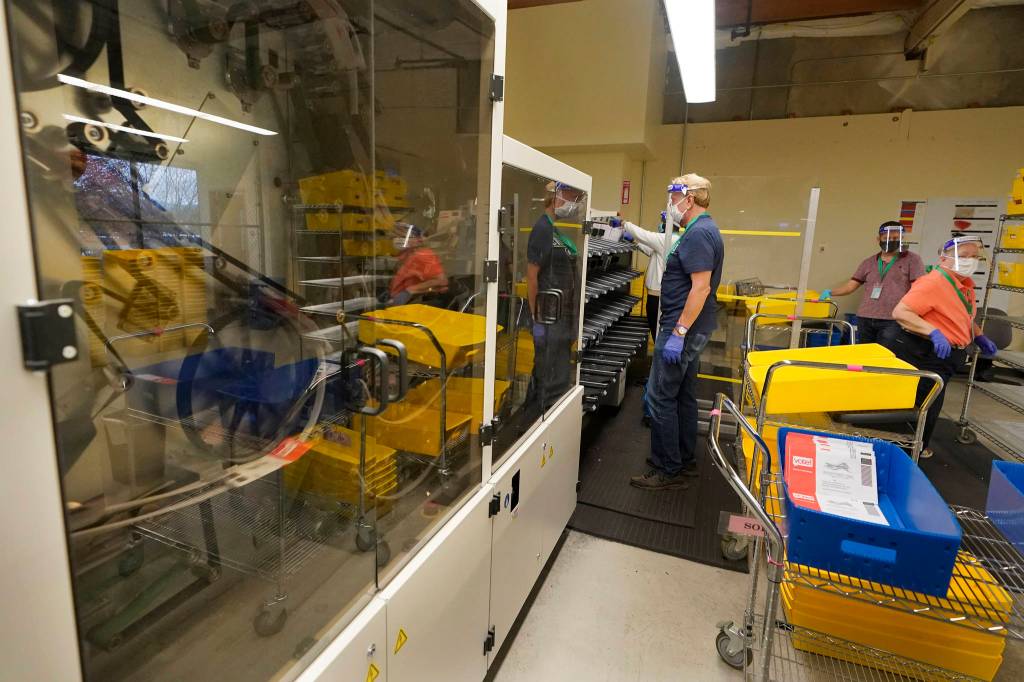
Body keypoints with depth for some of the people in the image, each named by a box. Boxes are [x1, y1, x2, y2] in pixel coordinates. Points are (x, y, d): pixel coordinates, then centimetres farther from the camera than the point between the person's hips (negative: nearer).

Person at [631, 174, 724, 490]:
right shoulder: (703, 230, 14)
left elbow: (701, 287, -25)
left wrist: (678, 333, -26)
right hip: (690, 328, 11)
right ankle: (685, 460, 28)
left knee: (660, 396, -5)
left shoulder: (699, 234, -18)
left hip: (684, 327, -11)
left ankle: (668, 470, 4)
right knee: (683, 395, 16)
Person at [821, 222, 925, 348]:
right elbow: (851, 285, 14)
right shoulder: (868, 263, 16)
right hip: (865, 319, 4)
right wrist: (830, 292, -4)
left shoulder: (912, 260, 7)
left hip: (892, 321, -4)